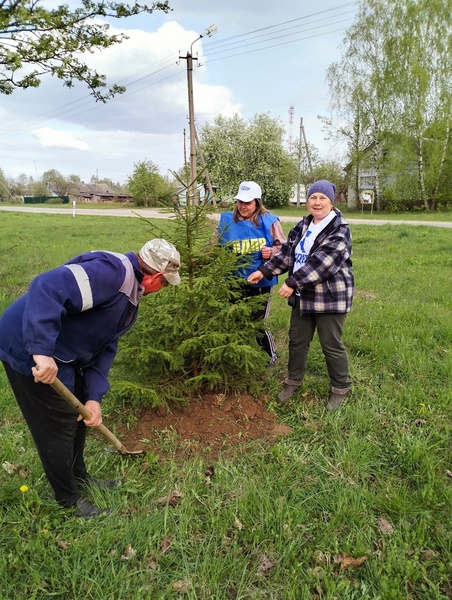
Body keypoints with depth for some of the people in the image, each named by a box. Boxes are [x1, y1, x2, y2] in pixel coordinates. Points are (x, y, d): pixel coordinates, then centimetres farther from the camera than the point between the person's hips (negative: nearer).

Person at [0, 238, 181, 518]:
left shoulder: (130, 295, 8)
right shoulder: (110, 271, -26)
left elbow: (105, 346, 7)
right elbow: (47, 289, -37)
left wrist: (94, 397, -1)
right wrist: (42, 351, -41)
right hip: (29, 347, -10)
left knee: (78, 413, 22)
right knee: (57, 426, 4)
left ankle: (79, 477, 44)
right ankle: (69, 498, 26)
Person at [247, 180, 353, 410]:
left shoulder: (339, 230, -15)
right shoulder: (302, 226, 9)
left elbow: (321, 262, -26)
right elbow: (287, 254, 11)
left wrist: (292, 283, -30)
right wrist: (264, 271, 1)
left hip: (330, 297, -7)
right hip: (303, 296, 7)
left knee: (332, 345, 4)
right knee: (297, 340, 16)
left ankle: (340, 389, 25)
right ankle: (293, 381, 36)